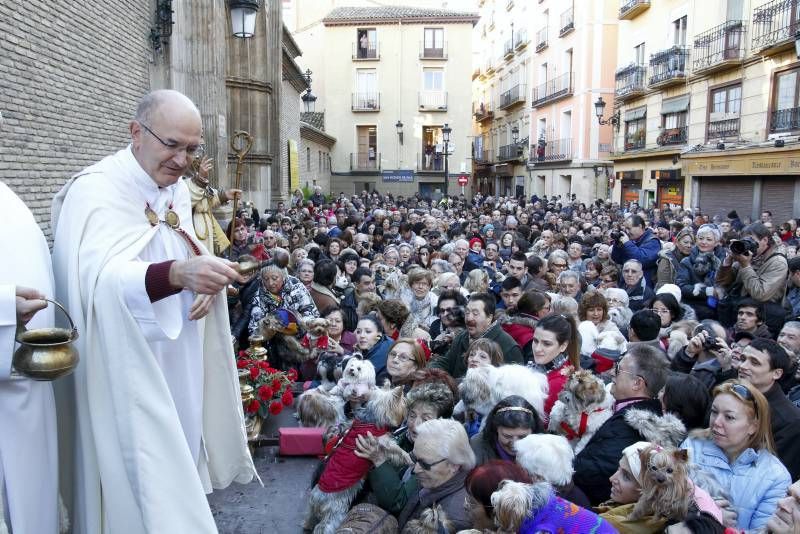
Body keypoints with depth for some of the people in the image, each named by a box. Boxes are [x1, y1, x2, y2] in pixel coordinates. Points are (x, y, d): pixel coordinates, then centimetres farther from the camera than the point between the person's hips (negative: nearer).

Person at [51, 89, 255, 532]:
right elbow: (97, 279, -32)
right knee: (139, 483, 3)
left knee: (173, 459, 19)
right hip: (126, 369, -7)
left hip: (175, 361, 7)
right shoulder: (95, 191, -17)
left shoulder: (177, 189, 8)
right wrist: (177, 274, -48)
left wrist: (207, 281, -5)